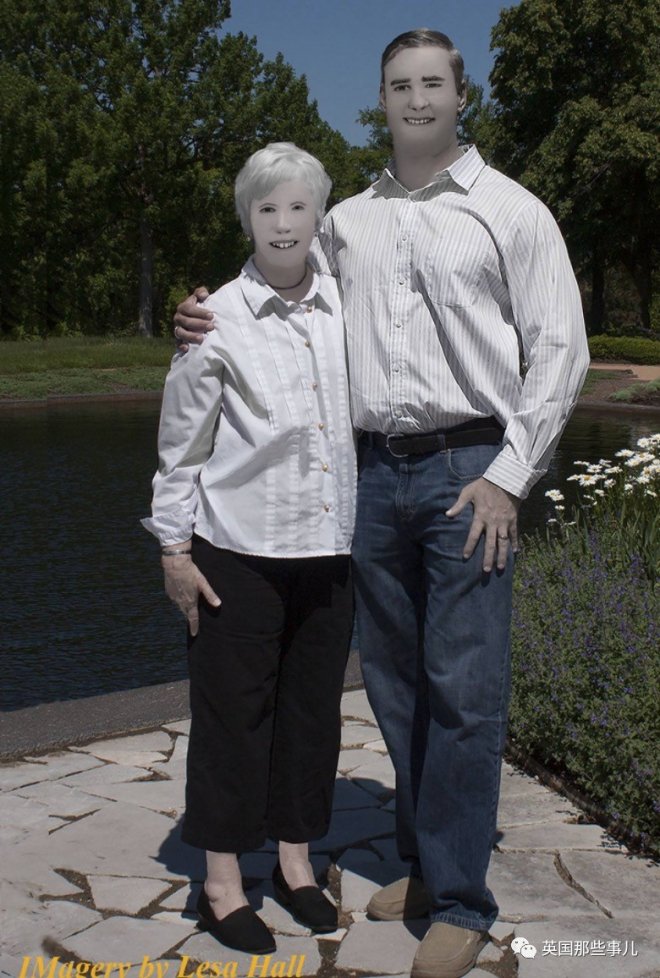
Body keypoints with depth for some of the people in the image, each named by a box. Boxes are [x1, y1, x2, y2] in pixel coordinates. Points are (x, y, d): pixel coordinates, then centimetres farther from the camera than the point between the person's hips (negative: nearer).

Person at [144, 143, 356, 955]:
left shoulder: (345, 307, 3)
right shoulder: (219, 319, -6)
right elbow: (182, 442, -1)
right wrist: (173, 546, -2)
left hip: (329, 548, 4)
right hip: (239, 551, -3)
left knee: (313, 704, 13)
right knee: (232, 709, 5)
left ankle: (295, 860, 31)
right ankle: (221, 882, 21)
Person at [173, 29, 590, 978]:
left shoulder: (511, 211, 3)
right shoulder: (347, 222, 15)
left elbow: (558, 350, 0)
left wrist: (508, 476, -8)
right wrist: (212, 325, 3)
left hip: (468, 468, -4)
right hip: (375, 471, 4)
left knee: (463, 687, -4)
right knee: (394, 678, 9)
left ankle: (460, 902, 7)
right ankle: (421, 860, 25)